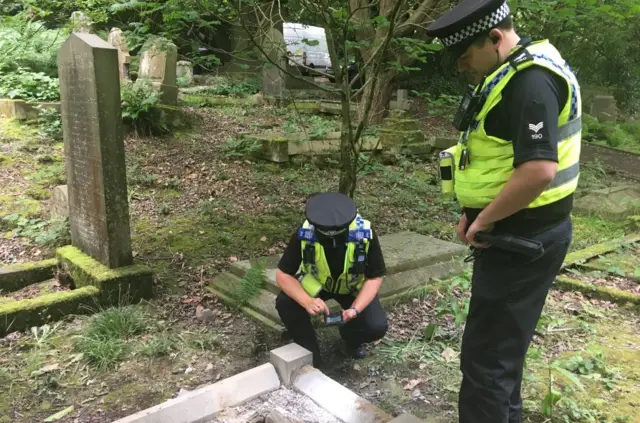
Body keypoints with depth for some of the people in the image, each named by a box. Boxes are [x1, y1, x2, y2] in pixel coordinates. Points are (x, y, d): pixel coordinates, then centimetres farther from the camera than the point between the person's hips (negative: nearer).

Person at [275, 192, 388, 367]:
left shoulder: (365, 234, -32)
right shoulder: (304, 234, -32)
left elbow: (374, 277, -21)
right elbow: (283, 274, -24)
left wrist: (356, 309, -37)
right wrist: (307, 301, -41)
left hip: (354, 287, 0)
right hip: (314, 283, 0)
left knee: (377, 327, -22)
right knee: (284, 303, -28)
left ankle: (351, 338, 15)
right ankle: (310, 352, -3)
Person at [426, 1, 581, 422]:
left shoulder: (531, 81, -21)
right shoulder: (512, 73, 12)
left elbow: (538, 169, -32)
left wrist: (486, 220, -19)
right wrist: (477, 212, 10)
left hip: (521, 238, -10)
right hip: (515, 233, 10)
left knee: (487, 355, -1)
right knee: (503, 343, 23)